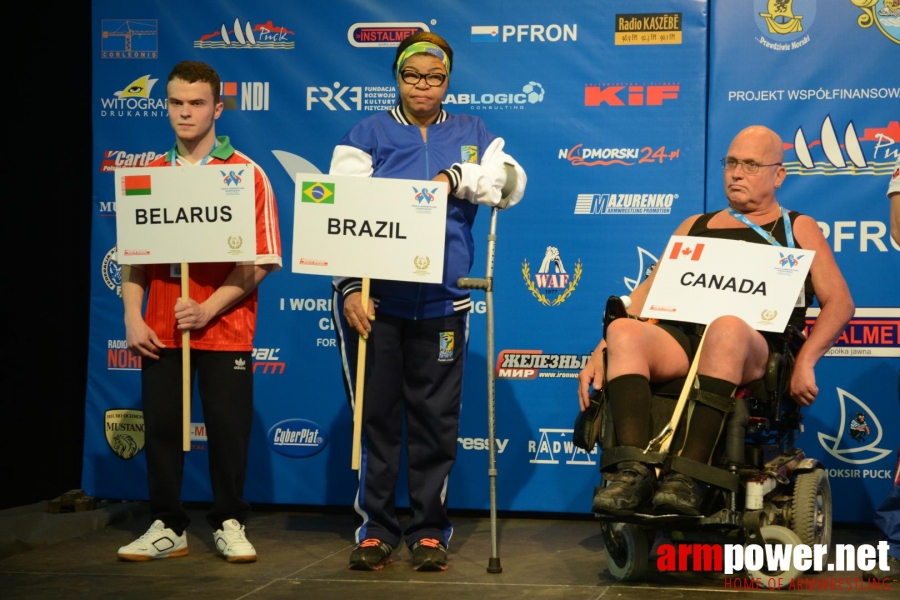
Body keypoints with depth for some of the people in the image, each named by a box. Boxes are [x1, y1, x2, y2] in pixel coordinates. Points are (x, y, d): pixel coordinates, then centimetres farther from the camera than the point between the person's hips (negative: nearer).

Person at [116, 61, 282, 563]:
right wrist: (133, 318, -2)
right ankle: (168, 527, 17)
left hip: (224, 329, -3)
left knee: (228, 428, 2)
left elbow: (261, 260, -8)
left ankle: (229, 524, 17)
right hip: (160, 330, 3)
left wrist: (208, 310, -17)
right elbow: (134, 255, 10)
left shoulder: (247, 175, -4)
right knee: (161, 427, 6)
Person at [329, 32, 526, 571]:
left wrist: (456, 177, -15)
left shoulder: (470, 133, 12)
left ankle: (430, 530, 15)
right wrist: (349, 287, -13)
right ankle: (376, 530, 13)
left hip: (441, 302, 1)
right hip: (374, 299, -1)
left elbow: (512, 182, -2)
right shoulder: (368, 134, 5)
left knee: (435, 418, 5)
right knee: (375, 415, 4)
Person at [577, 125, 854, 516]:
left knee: (726, 327, -40)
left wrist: (804, 362, -7)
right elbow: (648, 292, 22)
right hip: (680, 339, 3)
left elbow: (839, 301, 10)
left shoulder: (797, 229, 21)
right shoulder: (696, 226, 30)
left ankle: (688, 475, -45)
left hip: (754, 350, -3)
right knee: (623, 331, -31)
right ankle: (633, 472, -44)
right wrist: (600, 352, 6)